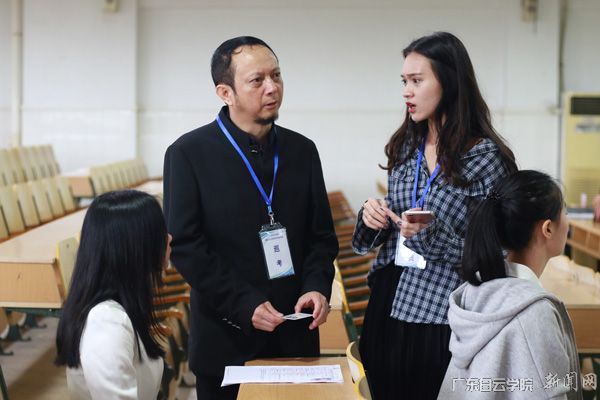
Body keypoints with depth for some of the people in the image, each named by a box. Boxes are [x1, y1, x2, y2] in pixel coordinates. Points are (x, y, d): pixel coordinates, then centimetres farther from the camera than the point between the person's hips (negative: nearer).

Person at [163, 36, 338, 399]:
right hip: (226, 341, -3)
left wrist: (318, 286, -9)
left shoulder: (302, 150, 6)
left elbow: (322, 234, 9)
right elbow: (186, 245, -11)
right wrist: (244, 305, -18)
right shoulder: (190, 153, -7)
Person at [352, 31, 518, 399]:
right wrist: (374, 217, -5)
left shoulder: (486, 157, -12)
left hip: (442, 317, -6)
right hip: (389, 304, 6)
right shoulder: (405, 148, 6)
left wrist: (432, 236, -24)